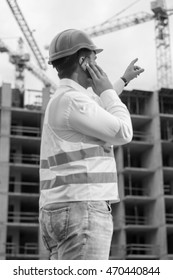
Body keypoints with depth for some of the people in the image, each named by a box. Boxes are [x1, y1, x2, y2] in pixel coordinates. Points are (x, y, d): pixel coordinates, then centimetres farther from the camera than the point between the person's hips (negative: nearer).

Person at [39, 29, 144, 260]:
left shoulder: (63, 103, 21)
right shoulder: (71, 101, -11)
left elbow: (98, 109, 44)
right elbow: (121, 135, -7)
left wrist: (125, 79, 57)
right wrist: (107, 90, 6)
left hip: (64, 215, 10)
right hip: (81, 214, -10)